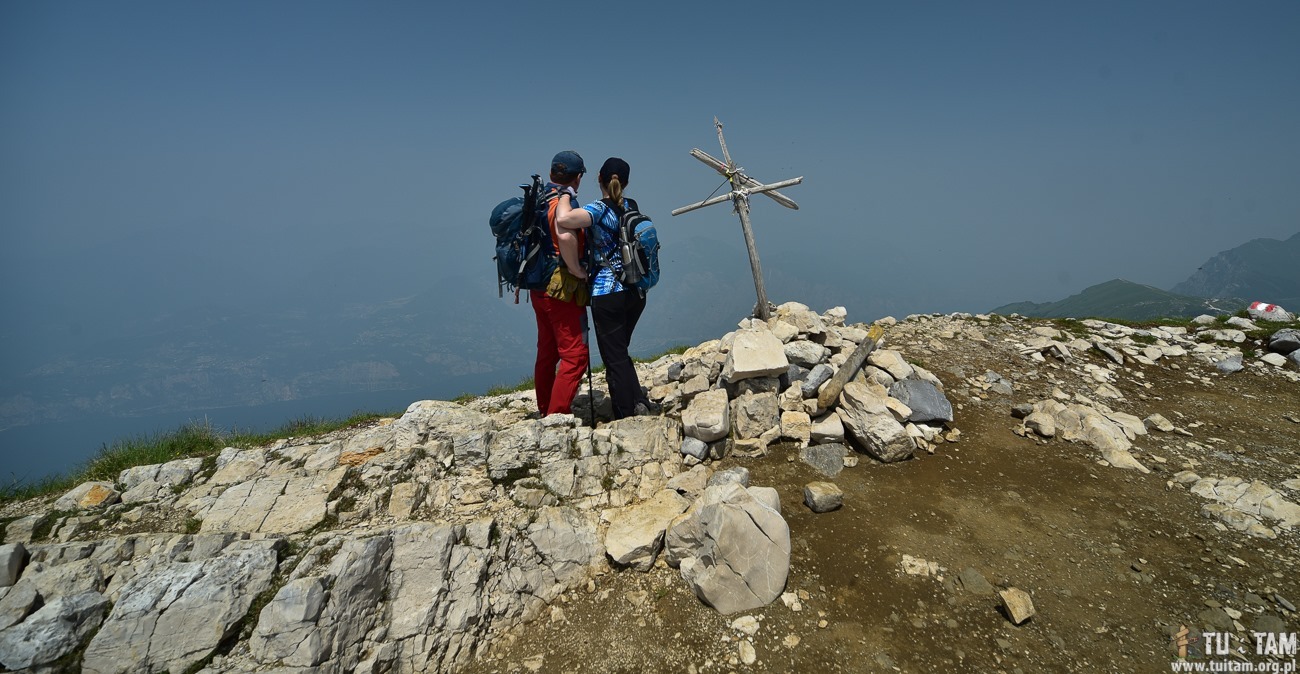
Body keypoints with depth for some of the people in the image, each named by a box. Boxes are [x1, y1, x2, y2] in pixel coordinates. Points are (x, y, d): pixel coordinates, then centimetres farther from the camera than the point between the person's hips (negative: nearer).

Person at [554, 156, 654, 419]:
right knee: (620, 353, 21)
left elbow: (563, 220, -30)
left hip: (607, 295, -7)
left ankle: (629, 417, 7)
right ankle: (639, 403, 11)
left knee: (614, 358, 3)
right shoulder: (631, 206, 7)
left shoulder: (599, 209, -14)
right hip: (635, 293, 7)